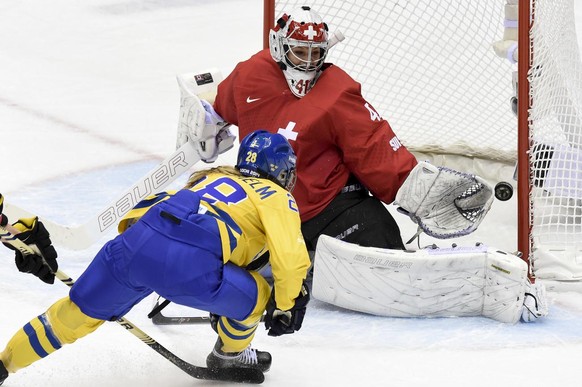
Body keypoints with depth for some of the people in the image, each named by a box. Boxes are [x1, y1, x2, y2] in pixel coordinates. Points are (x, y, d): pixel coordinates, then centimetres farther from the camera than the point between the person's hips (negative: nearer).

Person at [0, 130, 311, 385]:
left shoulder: (213, 177, 35)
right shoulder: (277, 197, 16)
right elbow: (291, 260, 4)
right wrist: (284, 308, 18)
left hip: (135, 244, 6)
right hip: (189, 266, -6)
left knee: (78, 311, 20)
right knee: (255, 297, 19)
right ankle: (231, 355, 39)